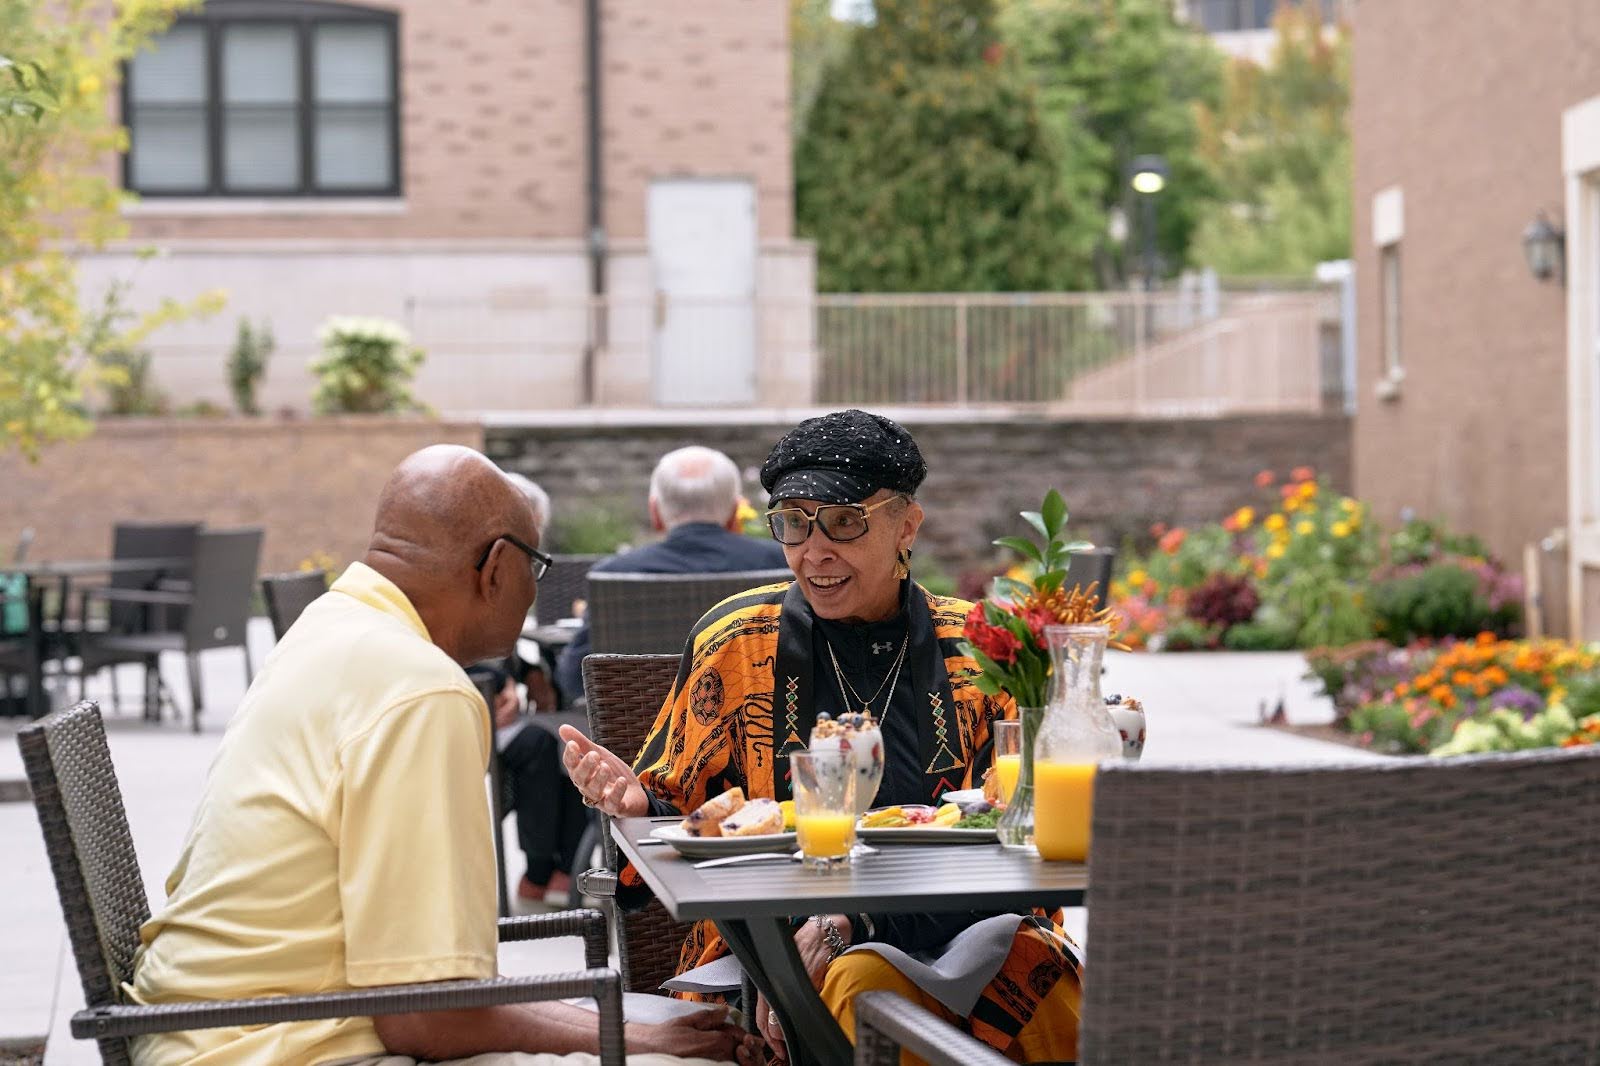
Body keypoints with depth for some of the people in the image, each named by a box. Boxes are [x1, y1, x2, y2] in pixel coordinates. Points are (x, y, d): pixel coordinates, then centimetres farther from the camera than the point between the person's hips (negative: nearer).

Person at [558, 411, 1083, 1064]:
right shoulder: (739, 642, 5)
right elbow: (684, 829, 11)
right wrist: (637, 803, -16)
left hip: (966, 929, 2)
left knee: (1041, 970, -31)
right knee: (865, 984, -36)